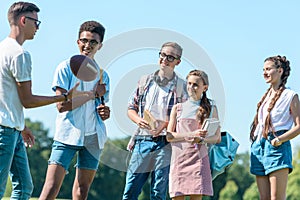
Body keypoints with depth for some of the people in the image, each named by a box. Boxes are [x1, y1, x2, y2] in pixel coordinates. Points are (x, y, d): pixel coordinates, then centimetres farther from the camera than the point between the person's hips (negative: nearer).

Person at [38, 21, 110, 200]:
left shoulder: (102, 75, 14)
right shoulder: (66, 68, -2)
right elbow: (62, 105, -11)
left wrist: (104, 113, -3)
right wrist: (93, 94, -9)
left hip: (94, 136, 5)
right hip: (68, 134, -5)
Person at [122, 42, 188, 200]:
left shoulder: (181, 87, 4)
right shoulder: (145, 81, 14)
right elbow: (131, 108, 18)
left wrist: (164, 125, -13)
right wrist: (138, 120, -3)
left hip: (165, 143, -3)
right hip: (142, 140, 3)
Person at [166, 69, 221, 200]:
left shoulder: (211, 109, 10)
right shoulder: (178, 108, 10)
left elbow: (217, 138, 9)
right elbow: (169, 136, 3)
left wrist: (201, 139, -12)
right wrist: (192, 134, -11)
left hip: (199, 157, -1)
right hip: (179, 157, 1)